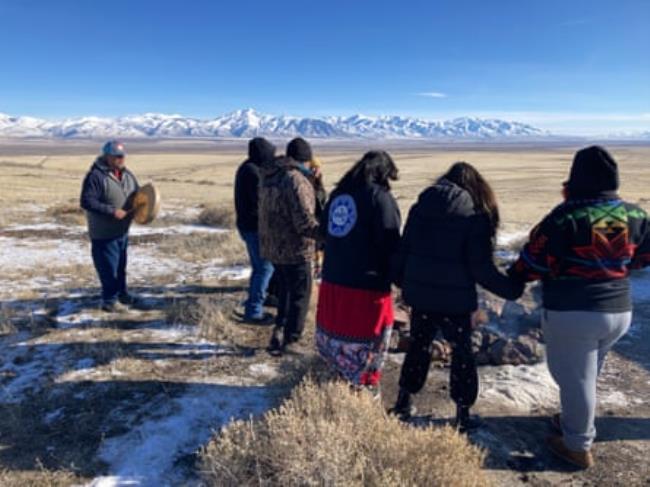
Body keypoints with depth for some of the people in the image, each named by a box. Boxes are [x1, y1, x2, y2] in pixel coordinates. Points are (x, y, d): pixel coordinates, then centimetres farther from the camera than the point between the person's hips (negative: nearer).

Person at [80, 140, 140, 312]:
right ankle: (110, 301, 11)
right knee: (109, 267, -1)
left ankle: (122, 294, 35)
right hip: (104, 234, -8)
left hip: (122, 231, 8)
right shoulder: (96, 176, -19)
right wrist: (112, 211, -27)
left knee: (121, 266, 20)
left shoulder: (127, 174, 6)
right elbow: (86, 202, -23)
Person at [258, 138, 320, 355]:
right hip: (294, 249, -8)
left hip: (271, 246, 8)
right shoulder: (296, 180, -21)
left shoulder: (269, 176, 6)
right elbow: (305, 222, -27)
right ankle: (288, 341, 14)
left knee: (286, 290, 25)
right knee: (300, 296, 7)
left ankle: (280, 330, 31)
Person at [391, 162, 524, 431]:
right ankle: (462, 414, 23)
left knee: (418, 346, 21)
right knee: (462, 353, 14)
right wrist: (512, 289, 1)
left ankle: (404, 402, 31)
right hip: (455, 299, -4)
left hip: (419, 294, 4)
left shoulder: (420, 208, 2)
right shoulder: (474, 216, -10)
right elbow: (481, 268, -13)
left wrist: (403, 282, 22)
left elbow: (403, 251, 6)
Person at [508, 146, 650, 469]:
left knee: (575, 379, 8)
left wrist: (514, 277, 4)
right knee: (586, 376, 24)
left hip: (572, 313, -6)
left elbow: (535, 261, -15)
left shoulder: (567, 216, -18)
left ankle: (578, 447, 22)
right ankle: (574, 422, 43)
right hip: (619, 310, 7)